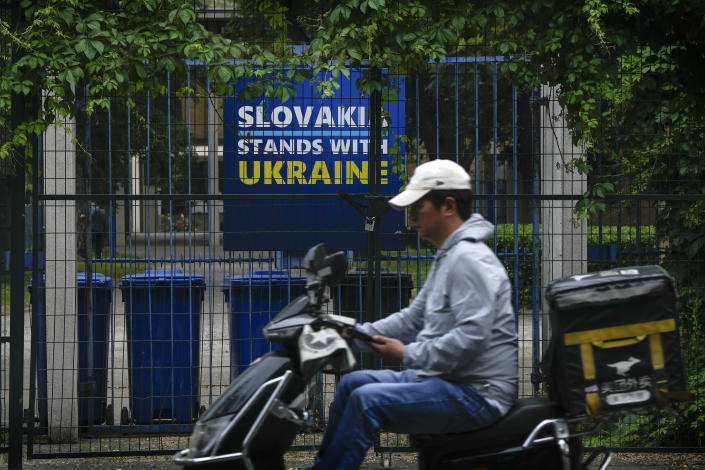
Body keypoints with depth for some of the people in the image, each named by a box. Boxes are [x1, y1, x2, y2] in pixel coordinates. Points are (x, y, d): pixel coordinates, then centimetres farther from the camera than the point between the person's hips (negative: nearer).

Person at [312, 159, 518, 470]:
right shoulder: (447, 257, 19)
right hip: (443, 379, 11)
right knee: (351, 383, 12)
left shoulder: (469, 259, -17)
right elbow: (414, 318, 23)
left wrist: (408, 355, -19)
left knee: (367, 400, -22)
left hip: (476, 393, -11)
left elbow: (472, 335, -26)